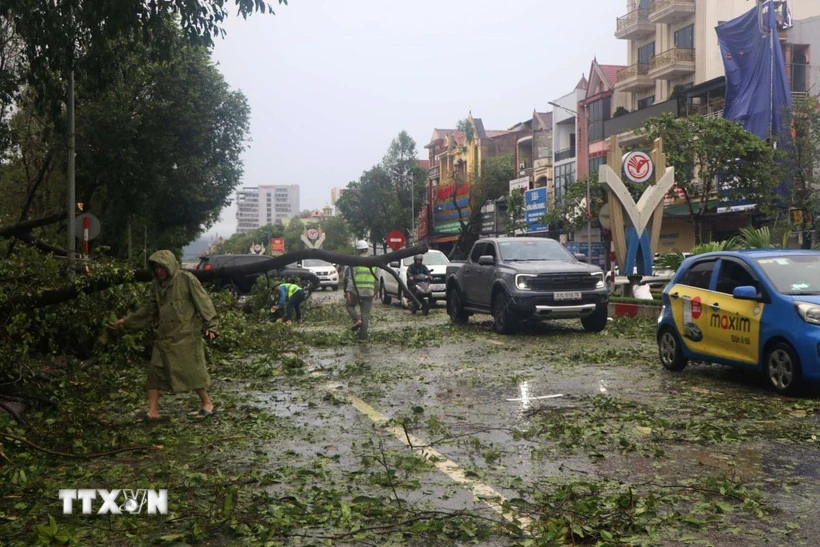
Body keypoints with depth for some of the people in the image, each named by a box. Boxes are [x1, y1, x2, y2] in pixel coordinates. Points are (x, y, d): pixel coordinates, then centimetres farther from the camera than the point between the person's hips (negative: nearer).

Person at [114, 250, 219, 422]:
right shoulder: (157, 284, 9)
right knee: (155, 370, 3)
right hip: (165, 336, 6)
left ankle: (207, 404, 14)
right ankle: (153, 411, 10)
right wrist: (127, 321, 20)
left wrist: (210, 326, -16)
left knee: (191, 370, -3)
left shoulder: (187, 279, -9)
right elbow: (149, 309, 19)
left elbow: (203, 302, -10)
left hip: (186, 335, -6)